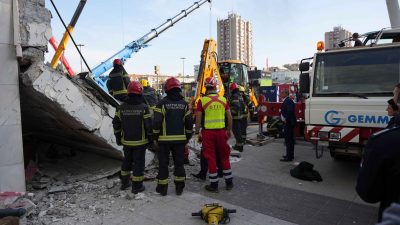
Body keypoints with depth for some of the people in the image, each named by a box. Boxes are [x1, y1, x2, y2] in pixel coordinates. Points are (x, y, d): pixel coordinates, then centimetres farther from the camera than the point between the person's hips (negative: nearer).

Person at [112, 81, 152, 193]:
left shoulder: (121, 107, -2)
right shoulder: (143, 107, -14)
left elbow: (116, 124, 4)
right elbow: (148, 125, -14)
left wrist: (118, 138, 16)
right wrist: (150, 138, 0)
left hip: (126, 141, 4)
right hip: (140, 142, -4)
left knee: (127, 161, 21)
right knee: (138, 163, 6)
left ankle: (124, 183, 33)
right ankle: (137, 186, 13)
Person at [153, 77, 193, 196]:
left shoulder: (162, 103, -8)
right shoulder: (184, 104, 3)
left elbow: (156, 122, -11)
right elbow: (189, 123, 4)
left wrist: (155, 138, 1)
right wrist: (187, 138, 14)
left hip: (164, 139, -3)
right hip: (180, 139, 3)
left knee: (163, 163, 8)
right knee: (179, 163, 12)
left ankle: (162, 187, 16)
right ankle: (179, 187, 19)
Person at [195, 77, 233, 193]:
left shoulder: (202, 101, -6)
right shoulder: (223, 100, 2)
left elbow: (198, 119, -5)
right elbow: (229, 117, 5)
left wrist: (197, 132, 5)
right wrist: (229, 130, 16)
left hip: (207, 132, -2)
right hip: (221, 131, 3)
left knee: (211, 158, 7)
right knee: (224, 157, 15)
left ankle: (214, 185, 15)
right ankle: (229, 182, 25)